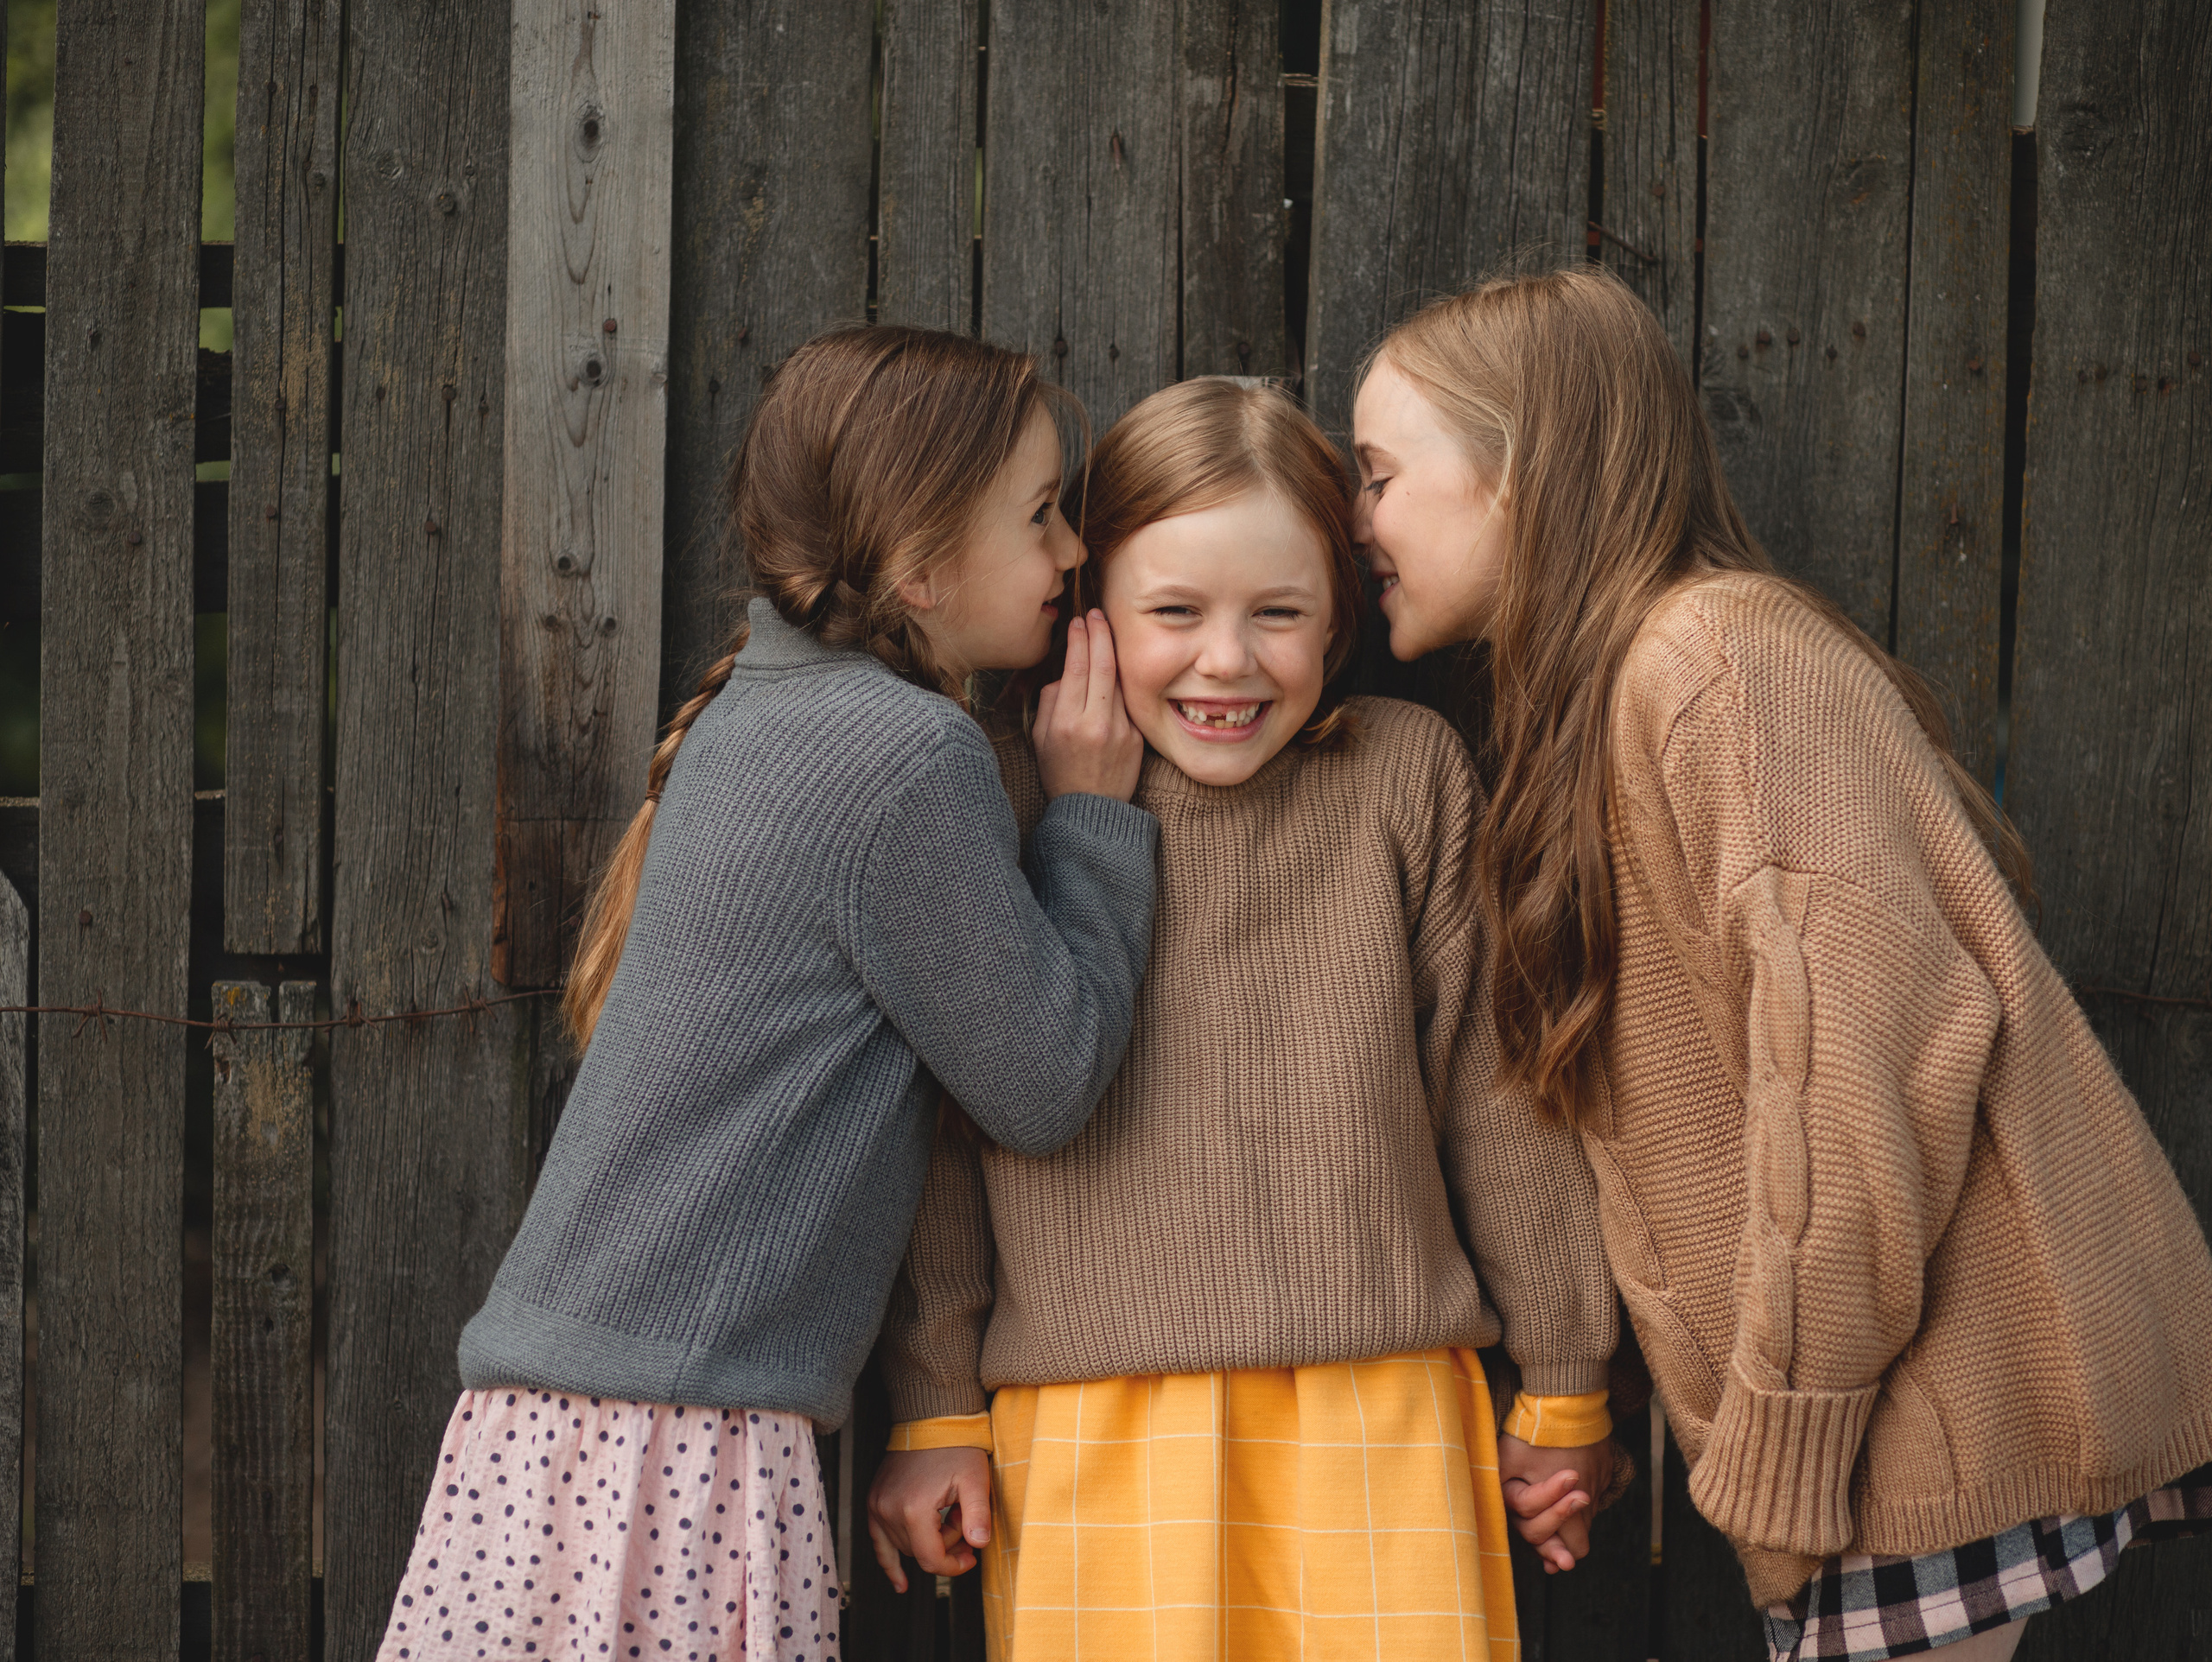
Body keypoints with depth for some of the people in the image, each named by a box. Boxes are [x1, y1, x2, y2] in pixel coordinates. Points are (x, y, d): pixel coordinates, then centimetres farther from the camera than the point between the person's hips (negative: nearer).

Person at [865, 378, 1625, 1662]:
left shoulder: (1408, 774, 3)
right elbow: (939, 1116, 8)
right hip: (1092, 1444, 0)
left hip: (1376, 1431, 1)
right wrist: (937, 1410, 8)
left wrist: (1564, 1387, 14)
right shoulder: (1012, 796, 2)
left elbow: (1499, 1094, 9)